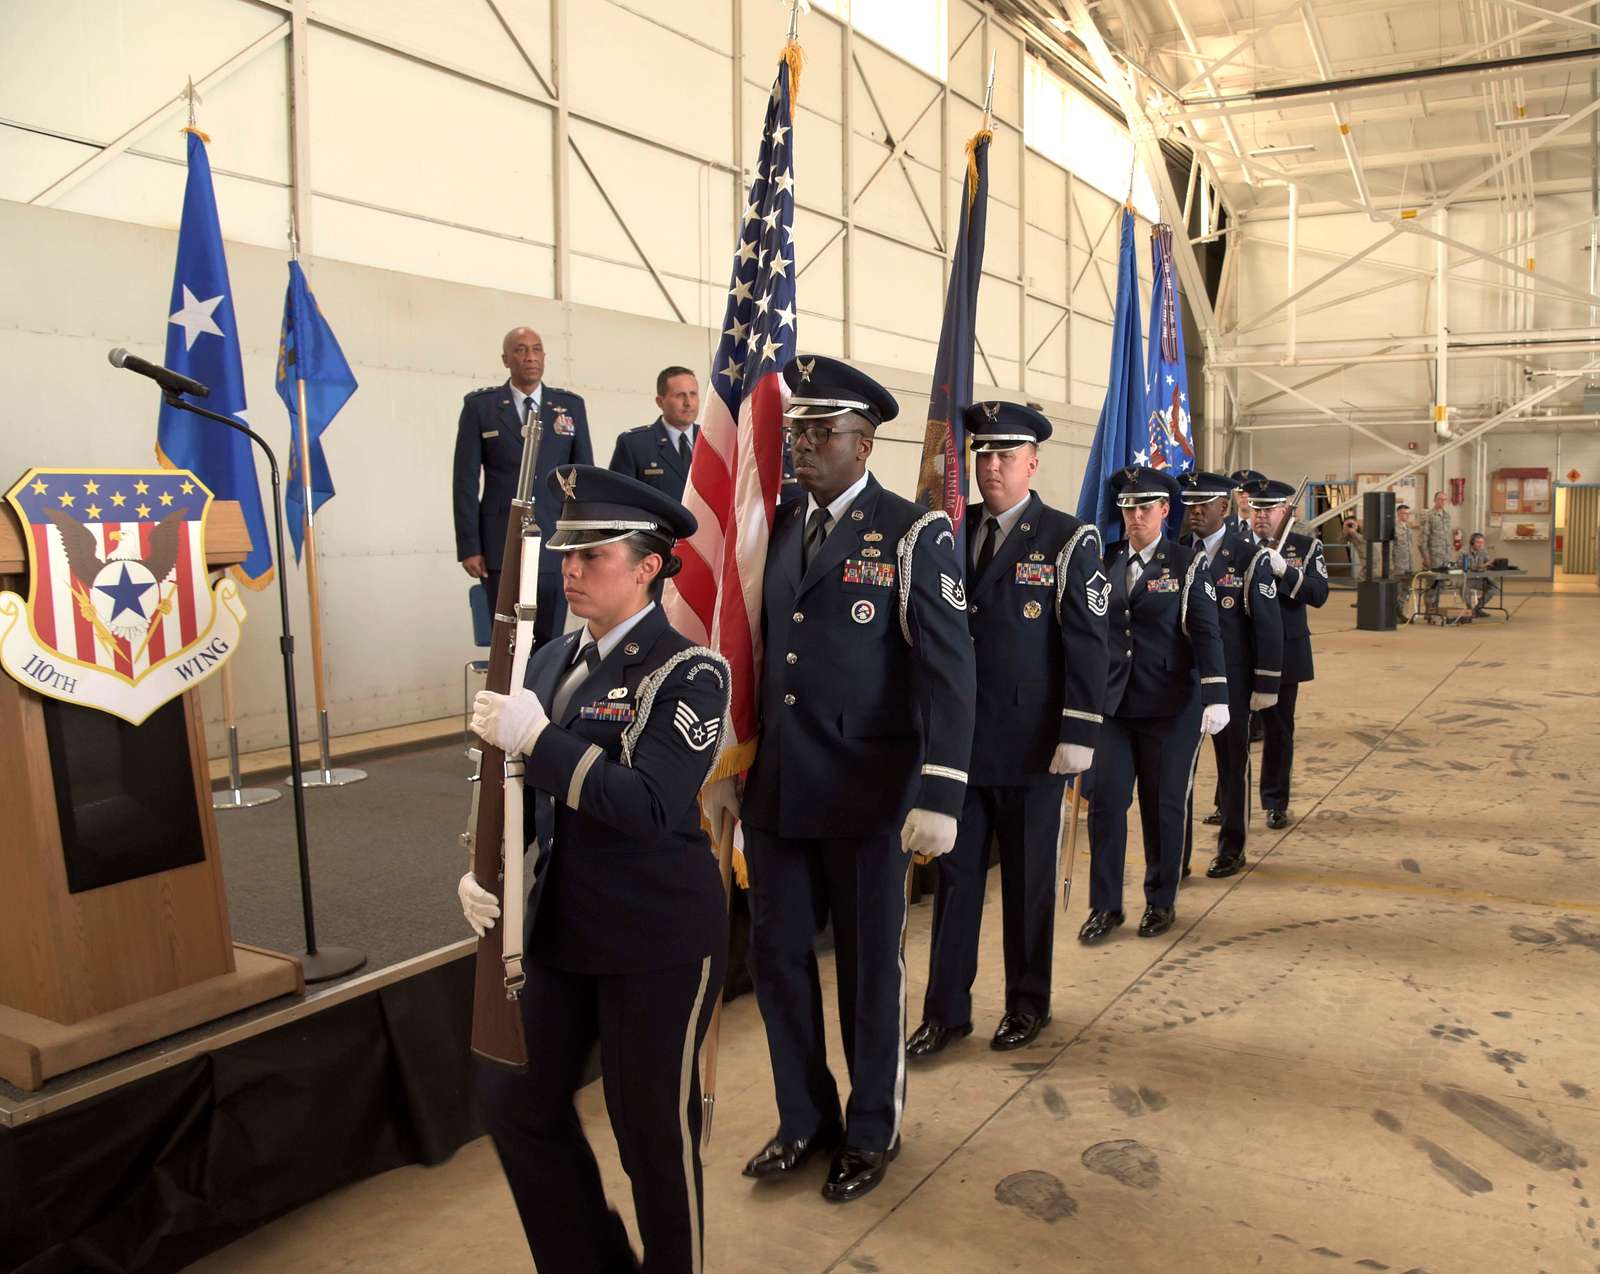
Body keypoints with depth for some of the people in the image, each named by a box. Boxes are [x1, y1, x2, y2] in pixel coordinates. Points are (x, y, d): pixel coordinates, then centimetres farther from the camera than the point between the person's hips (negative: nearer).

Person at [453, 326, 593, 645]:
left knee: (550, 643, 4)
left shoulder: (571, 405, 8)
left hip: (556, 545, 2)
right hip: (502, 546, -1)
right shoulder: (480, 405, 3)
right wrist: (469, 547, -5)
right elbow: (466, 480, 1)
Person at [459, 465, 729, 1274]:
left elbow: (652, 806, -26)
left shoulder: (688, 671, -14)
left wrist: (539, 739, -29)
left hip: (658, 942, -7)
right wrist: (488, 871, -3)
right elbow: (524, 788, 13)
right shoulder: (553, 661, 7)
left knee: (655, 1130, 8)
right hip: (558, 930, 7)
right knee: (515, 1101, 16)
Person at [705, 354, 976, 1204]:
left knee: (869, 964, 10)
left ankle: (871, 1130, 33)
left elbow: (947, 668, -13)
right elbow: (754, 651, 13)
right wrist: (725, 768, 13)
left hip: (866, 794, -5)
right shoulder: (776, 529, 9)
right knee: (776, 954, 13)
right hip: (775, 788, 5)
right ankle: (804, 1119, 35)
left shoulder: (913, 533, -8)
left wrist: (939, 797, -20)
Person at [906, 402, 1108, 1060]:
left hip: (1030, 745, -3)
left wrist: (1077, 736, -13)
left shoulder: (1070, 539, -3)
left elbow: (1087, 643, -7)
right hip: (958, 737, 3)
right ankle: (946, 1010, 19)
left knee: (1029, 880, 10)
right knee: (955, 875, 9)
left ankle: (1027, 1003, 27)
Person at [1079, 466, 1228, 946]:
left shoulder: (1187, 563, -1)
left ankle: (1161, 901, 23)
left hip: (1170, 704, -2)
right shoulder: (1102, 562, 8)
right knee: (1105, 800, -1)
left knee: (1164, 804, 6)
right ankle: (1104, 905, 11)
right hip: (1111, 702, 3)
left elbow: (1205, 632, -7)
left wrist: (1215, 697, -15)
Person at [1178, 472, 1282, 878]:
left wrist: (1266, 685, -9)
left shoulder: (1249, 557, -5)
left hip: (1232, 680, -2)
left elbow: (1268, 624, -6)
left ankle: (1231, 848, 24)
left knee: (1233, 762, 10)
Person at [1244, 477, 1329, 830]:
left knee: (1279, 730, 9)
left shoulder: (1306, 546, 2)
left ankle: (1275, 803, 22)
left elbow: (1319, 594, -11)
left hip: (1284, 653, 0)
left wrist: (1284, 570, -23)